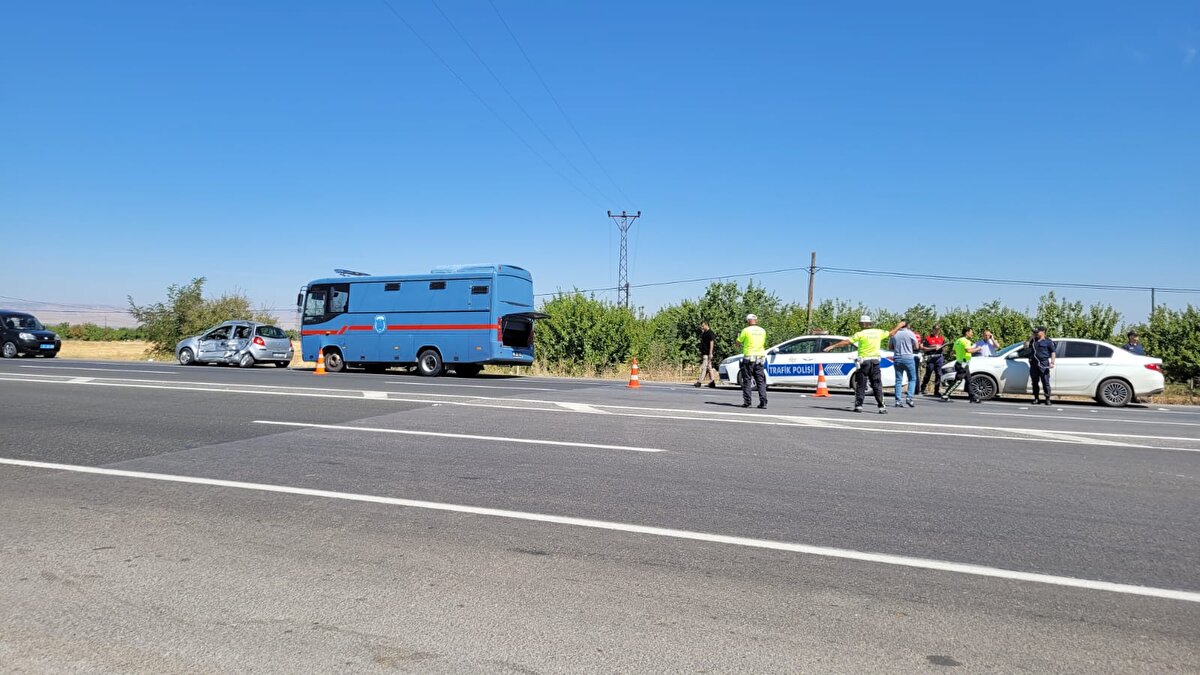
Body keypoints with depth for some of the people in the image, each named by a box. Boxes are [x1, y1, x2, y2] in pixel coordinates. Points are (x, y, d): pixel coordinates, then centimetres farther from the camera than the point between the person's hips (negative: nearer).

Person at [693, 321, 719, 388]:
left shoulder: (710, 333, -10)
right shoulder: (703, 333, 18)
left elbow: (711, 343, -15)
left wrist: (710, 353, -20)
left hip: (707, 353, -9)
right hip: (704, 353, 9)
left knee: (704, 367, -11)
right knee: (709, 367, 9)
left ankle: (700, 382, -14)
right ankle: (712, 382, 11)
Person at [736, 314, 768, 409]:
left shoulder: (746, 330, -6)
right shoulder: (762, 331, 8)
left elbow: (738, 343, 2)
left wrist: (739, 336, 21)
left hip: (749, 358, -4)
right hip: (760, 358, 4)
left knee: (747, 381, 3)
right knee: (761, 381, 5)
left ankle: (747, 402, 1)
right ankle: (763, 402, -3)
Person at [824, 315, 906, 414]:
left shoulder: (860, 334, -7)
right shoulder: (878, 332, 5)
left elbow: (846, 342, -11)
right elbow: (891, 333, 21)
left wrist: (832, 346, -6)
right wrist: (900, 325, 39)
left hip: (864, 361, -3)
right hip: (875, 361, 3)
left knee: (861, 385, 4)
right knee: (877, 385, 6)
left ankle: (858, 406, 2)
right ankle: (881, 407, 2)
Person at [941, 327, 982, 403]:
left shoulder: (958, 340, 16)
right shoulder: (965, 340, -13)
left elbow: (954, 352, 20)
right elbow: (968, 350, -30)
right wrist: (977, 349, -14)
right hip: (963, 364, -11)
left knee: (968, 381, 13)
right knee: (957, 381, -10)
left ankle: (973, 397, 17)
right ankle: (945, 395, -11)